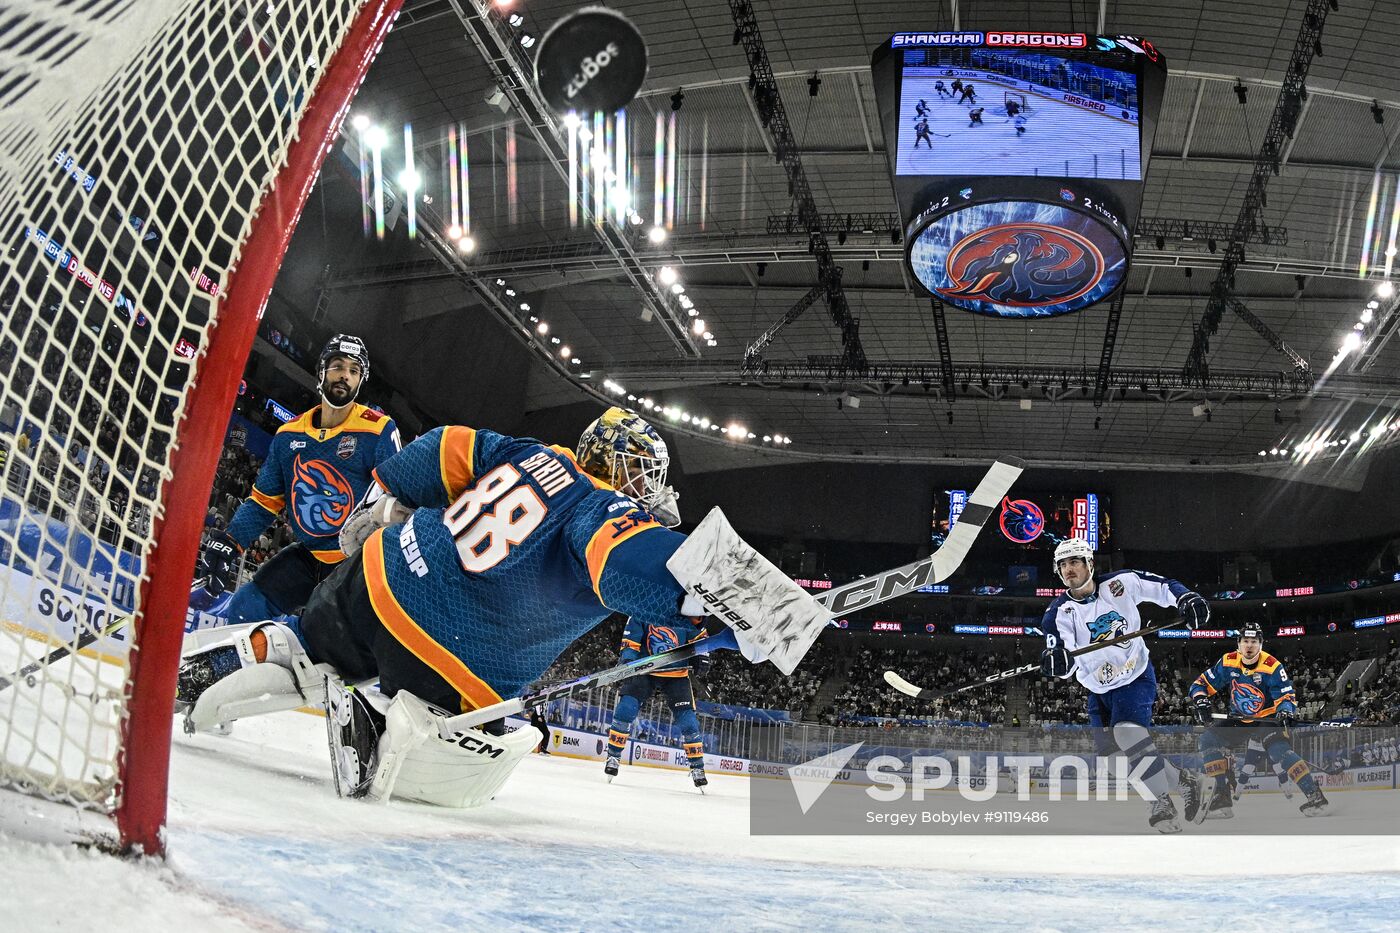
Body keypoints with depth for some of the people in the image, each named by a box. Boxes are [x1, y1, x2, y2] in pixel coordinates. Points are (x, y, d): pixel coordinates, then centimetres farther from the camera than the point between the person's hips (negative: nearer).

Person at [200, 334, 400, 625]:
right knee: (245, 609, -4)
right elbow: (264, 499, 13)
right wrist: (230, 541, 0)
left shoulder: (378, 430, -8)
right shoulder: (289, 434, 8)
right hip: (307, 556, 5)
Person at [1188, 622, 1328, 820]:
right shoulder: (1227, 663, -8)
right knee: (1208, 740, -16)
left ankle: (1315, 795, -23)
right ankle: (1221, 797, -12)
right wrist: (1201, 702, -21)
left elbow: (1287, 696, -14)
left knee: (1280, 750, -30)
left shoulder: (1272, 667, -17)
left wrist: (1285, 711, -35)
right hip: (1236, 720, 4)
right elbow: (1202, 683, -2)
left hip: (1266, 719, -4)